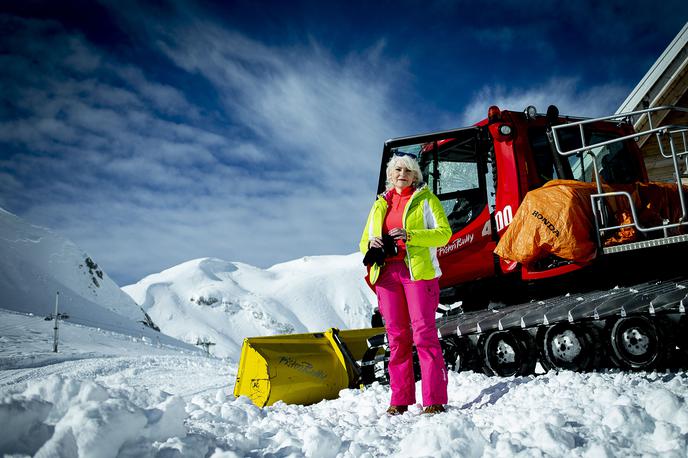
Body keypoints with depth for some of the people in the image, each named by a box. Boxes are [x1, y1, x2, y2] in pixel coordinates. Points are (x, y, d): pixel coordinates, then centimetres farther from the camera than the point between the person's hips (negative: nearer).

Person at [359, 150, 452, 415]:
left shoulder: (425, 199, 9)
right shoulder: (380, 204, 21)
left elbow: (443, 233, -3)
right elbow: (364, 241, 21)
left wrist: (410, 235, -17)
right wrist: (371, 245, -3)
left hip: (418, 271, -4)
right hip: (386, 272, 4)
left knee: (424, 333, -9)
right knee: (396, 335, 5)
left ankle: (434, 399, -6)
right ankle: (400, 399, 11)